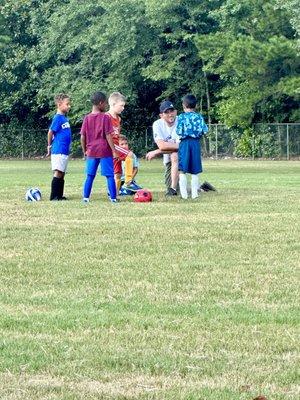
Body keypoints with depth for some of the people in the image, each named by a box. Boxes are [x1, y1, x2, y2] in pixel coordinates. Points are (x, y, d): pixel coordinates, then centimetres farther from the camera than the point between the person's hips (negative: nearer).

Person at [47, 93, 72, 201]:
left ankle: (59, 195, 16)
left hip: (65, 151, 9)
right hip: (58, 151, -9)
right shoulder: (58, 118, -12)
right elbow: (50, 132, -11)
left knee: (62, 174, 11)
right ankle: (54, 196, -7)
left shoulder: (64, 118, 14)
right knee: (58, 173, -9)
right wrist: (50, 146, 0)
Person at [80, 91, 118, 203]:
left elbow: (82, 137, 5)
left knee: (90, 176, 10)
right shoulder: (105, 117, -8)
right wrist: (114, 151, -8)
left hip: (91, 152, 4)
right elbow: (108, 136, -11)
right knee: (109, 175, 1)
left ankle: (86, 197, 8)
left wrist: (84, 151, 16)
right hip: (105, 151, -4)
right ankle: (113, 197, 0)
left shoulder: (87, 118, 4)